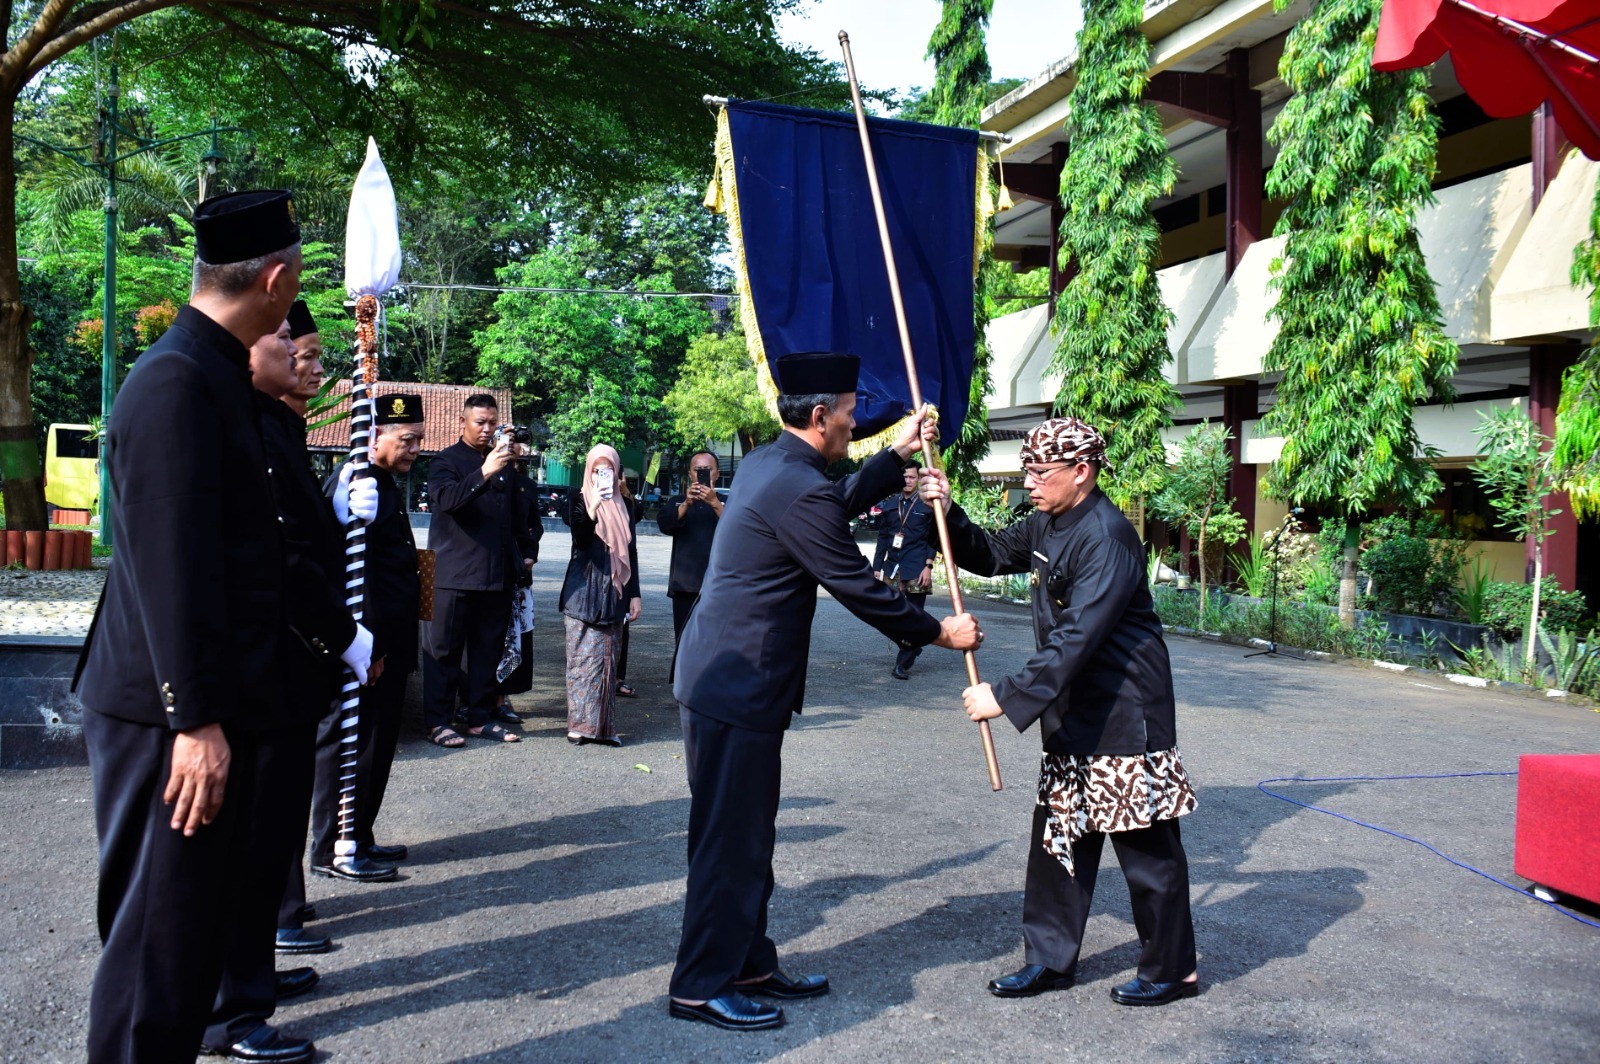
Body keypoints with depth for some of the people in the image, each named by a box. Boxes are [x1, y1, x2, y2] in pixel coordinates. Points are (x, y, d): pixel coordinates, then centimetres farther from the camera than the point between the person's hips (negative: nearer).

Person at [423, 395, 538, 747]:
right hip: (456, 573, -5)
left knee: (489, 649, 9)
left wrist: (526, 552, 16)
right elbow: (447, 497, -23)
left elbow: (517, 511, 24)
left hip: (498, 572, 5)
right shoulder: (446, 460, -2)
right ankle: (437, 721, 5)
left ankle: (481, 718, 17)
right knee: (446, 649, 0)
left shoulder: (504, 462, 16)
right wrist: (484, 473, -35)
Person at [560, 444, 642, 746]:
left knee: (608, 660, 4)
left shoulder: (624, 506, 13)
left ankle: (604, 726, 8)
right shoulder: (579, 501, 1)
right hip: (584, 591, -4)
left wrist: (634, 594, 10)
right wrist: (592, 509, -31)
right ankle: (580, 723, 0)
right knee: (584, 658, -6)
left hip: (614, 592, 4)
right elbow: (580, 540, -16)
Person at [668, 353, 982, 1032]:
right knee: (729, 840, 1)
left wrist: (898, 453, 27)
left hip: (721, 675, 10)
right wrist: (941, 633, -4)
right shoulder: (799, 491, -20)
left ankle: (748, 965, 29)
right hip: (738, 688, -10)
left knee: (749, 835, 18)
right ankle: (701, 988, 14)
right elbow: (858, 590, -16)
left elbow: (839, 503, 27)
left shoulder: (765, 464, 10)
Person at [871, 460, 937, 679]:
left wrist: (928, 566, -9)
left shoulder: (927, 504, 2)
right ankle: (912, 650, 25)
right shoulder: (890, 504, 13)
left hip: (916, 570, -4)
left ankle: (903, 663, 4)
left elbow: (934, 538, 0)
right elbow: (883, 537, 15)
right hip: (892, 569, 4)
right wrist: (877, 567, 10)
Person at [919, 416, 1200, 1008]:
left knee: (1145, 846, 4)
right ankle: (1051, 959, 25)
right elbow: (991, 556, 19)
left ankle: (1172, 971, 21)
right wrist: (947, 513, 1)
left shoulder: (1105, 538, -22)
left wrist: (1007, 697, -29)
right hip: (1073, 715, 9)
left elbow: (1076, 639, -28)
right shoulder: (1048, 525, 7)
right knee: (1059, 836, 14)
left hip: (1124, 715, -9)